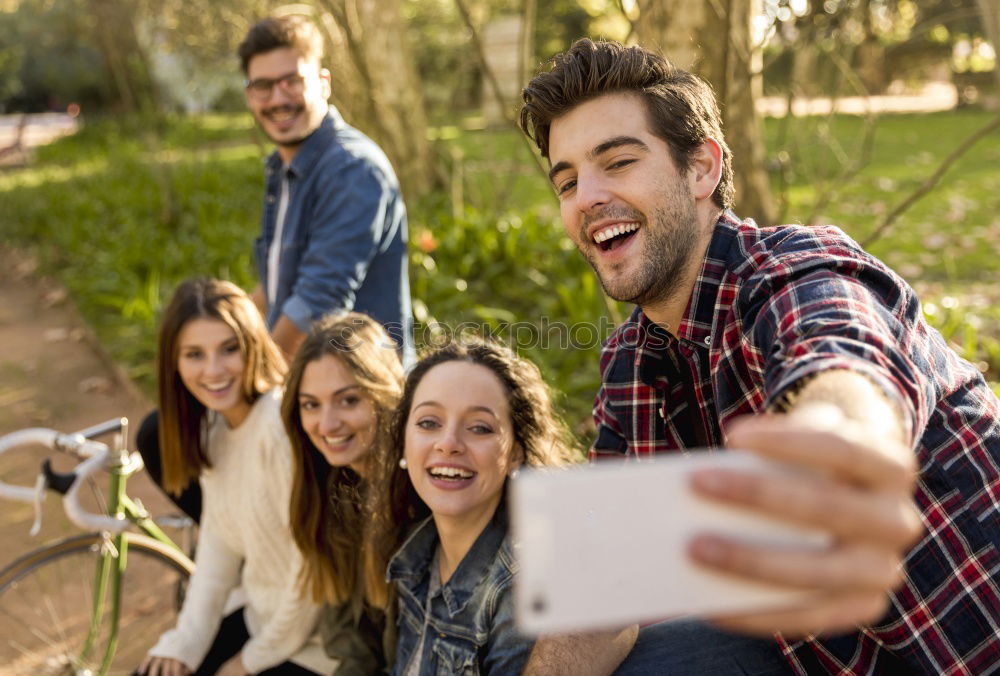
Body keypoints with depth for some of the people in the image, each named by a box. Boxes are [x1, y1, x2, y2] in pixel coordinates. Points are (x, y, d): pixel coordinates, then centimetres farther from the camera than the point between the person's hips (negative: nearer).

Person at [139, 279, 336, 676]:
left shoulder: (285, 424, -26)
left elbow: (313, 560, -24)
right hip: (262, 614, 7)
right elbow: (217, 536, 5)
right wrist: (185, 641, -1)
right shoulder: (214, 422, 1)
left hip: (309, 641, -7)